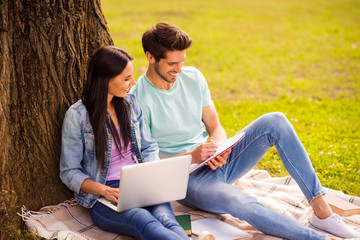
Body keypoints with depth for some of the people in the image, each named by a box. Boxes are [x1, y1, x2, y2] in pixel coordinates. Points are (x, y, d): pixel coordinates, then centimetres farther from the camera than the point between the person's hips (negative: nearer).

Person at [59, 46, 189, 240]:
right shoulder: (77, 116, -2)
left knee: (165, 219, -32)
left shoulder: (130, 104, 14)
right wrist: (105, 191, -17)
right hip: (104, 198, -4)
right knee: (146, 223, -37)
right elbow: (69, 172, -1)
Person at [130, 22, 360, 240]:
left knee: (275, 121, -15)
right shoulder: (138, 100, -14)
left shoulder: (193, 77, 5)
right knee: (239, 202, -38)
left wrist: (218, 149, -15)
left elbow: (216, 127, 8)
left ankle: (321, 210, -17)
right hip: (187, 177, -6)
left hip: (217, 162, 6)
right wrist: (192, 157, -25)